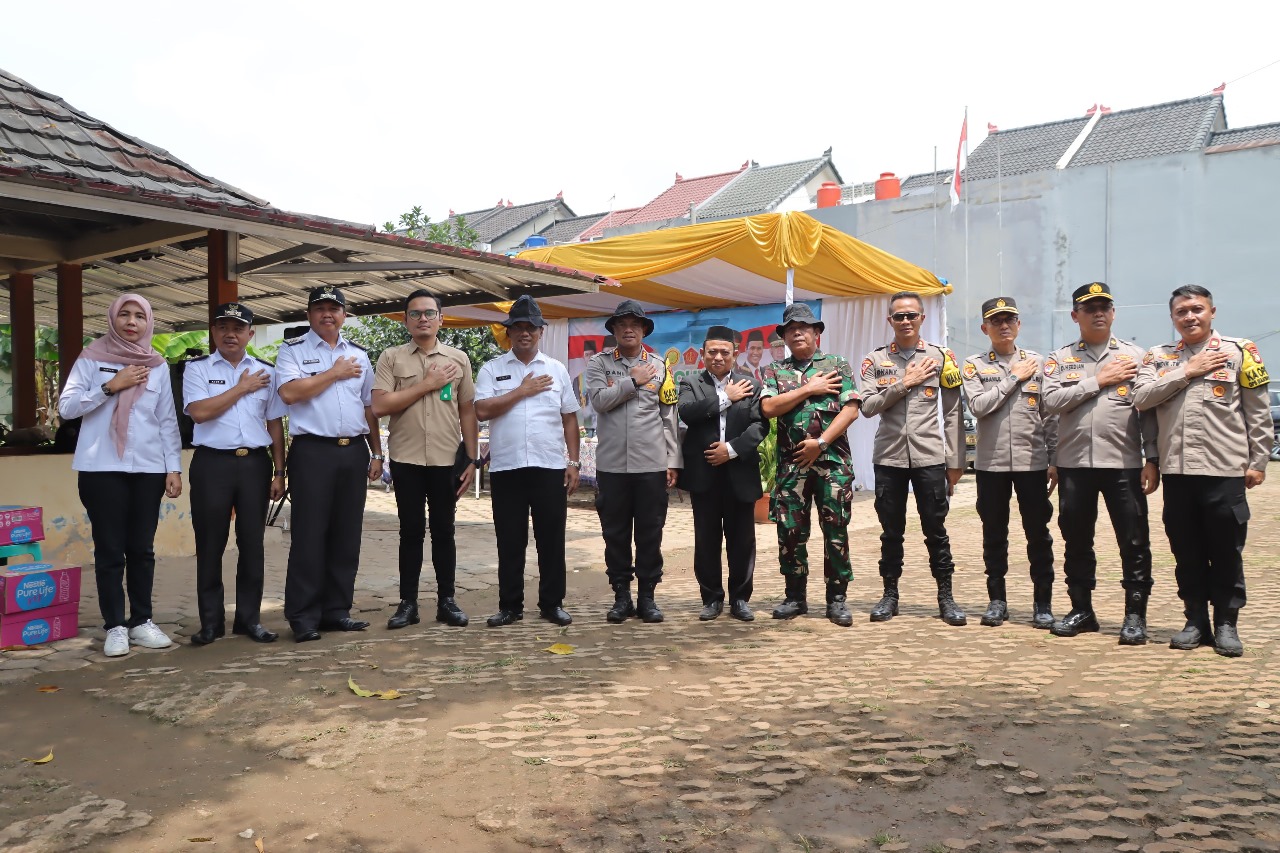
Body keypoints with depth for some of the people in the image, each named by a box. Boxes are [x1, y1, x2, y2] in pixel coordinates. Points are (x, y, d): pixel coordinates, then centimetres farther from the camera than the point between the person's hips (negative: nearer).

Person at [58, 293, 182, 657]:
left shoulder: (158, 366, 10)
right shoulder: (91, 359, 3)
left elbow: (167, 420, 10)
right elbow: (66, 406, -3)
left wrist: (174, 467, 4)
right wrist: (110, 386, -12)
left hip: (148, 469, 2)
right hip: (102, 468, -2)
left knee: (142, 548, 6)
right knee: (110, 549, 0)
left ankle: (141, 621, 16)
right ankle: (115, 626, 8)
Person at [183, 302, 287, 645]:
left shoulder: (266, 371, 10)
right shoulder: (197, 368, 4)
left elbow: (275, 424, 10)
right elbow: (200, 412, -12)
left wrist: (279, 472, 6)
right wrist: (242, 388, -7)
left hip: (255, 463, 2)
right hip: (212, 463, -2)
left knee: (253, 543, 7)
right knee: (210, 545, 4)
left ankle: (249, 618, 17)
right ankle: (211, 621, 16)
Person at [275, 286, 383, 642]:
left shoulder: (358, 354, 17)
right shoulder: (293, 350, 4)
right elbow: (289, 392, -13)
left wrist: (376, 453, 13)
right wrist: (335, 373, -6)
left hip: (354, 452, 4)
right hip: (312, 452, -4)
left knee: (347, 536, 7)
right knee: (309, 535, -4)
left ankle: (337, 610, 16)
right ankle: (303, 617, 5)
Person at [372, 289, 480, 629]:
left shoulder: (459, 359, 7)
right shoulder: (391, 358, 3)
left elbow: (468, 412, 8)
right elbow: (379, 406, -9)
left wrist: (472, 460, 3)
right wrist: (427, 385, -10)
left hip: (447, 460, 1)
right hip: (406, 460, -1)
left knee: (443, 531, 8)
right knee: (411, 531, 6)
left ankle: (447, 600, 17)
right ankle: (408, 602, 15)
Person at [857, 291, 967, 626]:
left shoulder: (941, 356, 4)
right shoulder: (875, 359, 5)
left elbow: (953, 413, 3)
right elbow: (867, 406, -6)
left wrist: (955, 461, 0)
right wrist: (904, 384, -11)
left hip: (930, 457, -1)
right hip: (889, 458, 1)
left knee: (936, 531, 5)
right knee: (891, 532, 9)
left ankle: (946, 597, 16)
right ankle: (890, 594, 20)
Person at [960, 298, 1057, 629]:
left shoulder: (1038, 362, 6)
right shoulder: (974, 365, 4)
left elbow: (1051, 415, 5)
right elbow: (978, 406, -12)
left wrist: (1055, 461, 1)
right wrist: (1013, 377, -9)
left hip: (1032, 461, 0)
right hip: (991, 462, 0)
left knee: (1038, 533, 5)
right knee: (994, 534, 8)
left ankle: (1042, 602, 17)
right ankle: (997, 600, 19)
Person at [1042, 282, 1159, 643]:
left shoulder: (1135, 355, 5)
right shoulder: (1059, 359, 7)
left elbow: (1149, 410, 1)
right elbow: (1051, 401, -8)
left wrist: (1152, 458, -5)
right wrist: (1097, 381, -11)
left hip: (1124, 464, -1)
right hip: (1074, 464, 1)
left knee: (1134, 543, 2)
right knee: (1076, 542, 10)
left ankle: (1135, 615, 13)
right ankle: (1081, 610, 22)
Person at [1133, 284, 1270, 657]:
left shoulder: (1239, 351, 3)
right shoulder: (1158, 356, 11)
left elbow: (1259, 413, 2)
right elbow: (1140, 398, -4)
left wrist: (1258, 462, -2)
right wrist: (1187, 372, -7)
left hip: (1225, 470, -2)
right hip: (1176, 470, 3)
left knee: (1226, 552, 4)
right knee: (1186, 551, 9)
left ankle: (1226, 623, 16)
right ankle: (1196, 620, 20)